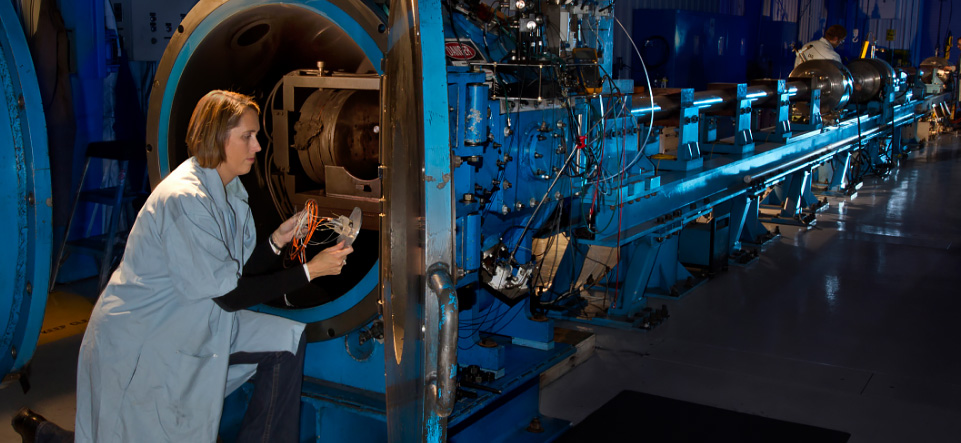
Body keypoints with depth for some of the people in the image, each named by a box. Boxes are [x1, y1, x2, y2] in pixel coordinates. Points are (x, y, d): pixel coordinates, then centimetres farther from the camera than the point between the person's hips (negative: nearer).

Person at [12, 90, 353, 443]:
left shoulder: (229, 190, 2)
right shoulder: (184, 199, -26)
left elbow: (240, 272, 6)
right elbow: (230, 295, -24)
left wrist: (276, 241, -9)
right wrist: (309, 271, -23)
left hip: (192, 324, 9)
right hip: (140, 341, -8)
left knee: (287, 341, -4)